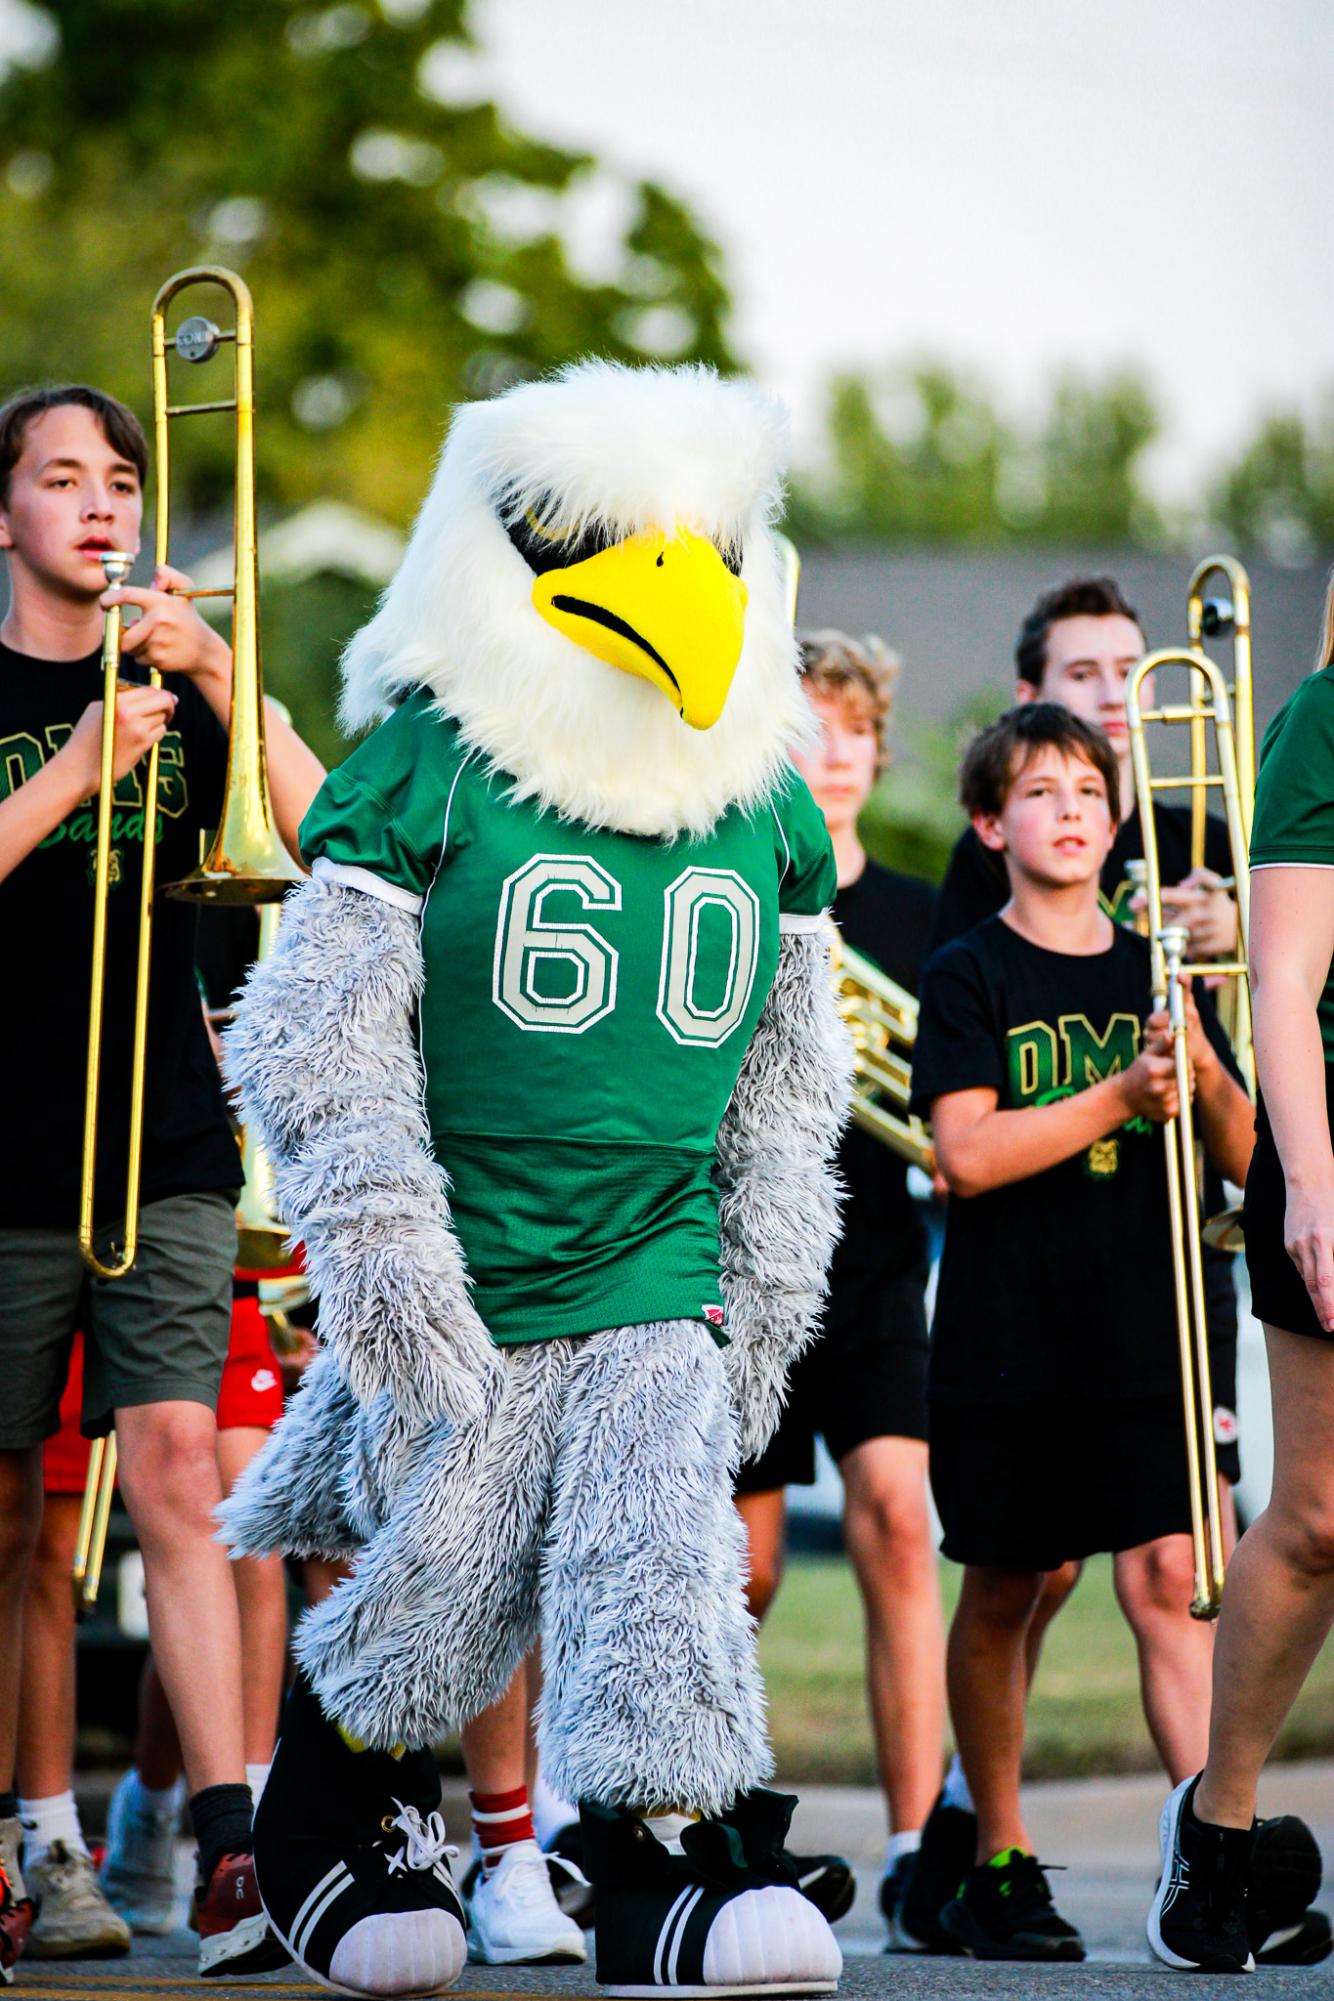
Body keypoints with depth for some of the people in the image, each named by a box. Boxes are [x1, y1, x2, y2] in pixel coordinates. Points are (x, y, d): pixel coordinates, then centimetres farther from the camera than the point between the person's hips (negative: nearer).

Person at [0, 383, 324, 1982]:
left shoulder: (180, 691, 10)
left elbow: (324, 841, -4)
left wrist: (222, 681, -15)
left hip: (168, 1156, 1)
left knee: (176, 1469, -12)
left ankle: (228, 1850, -18)